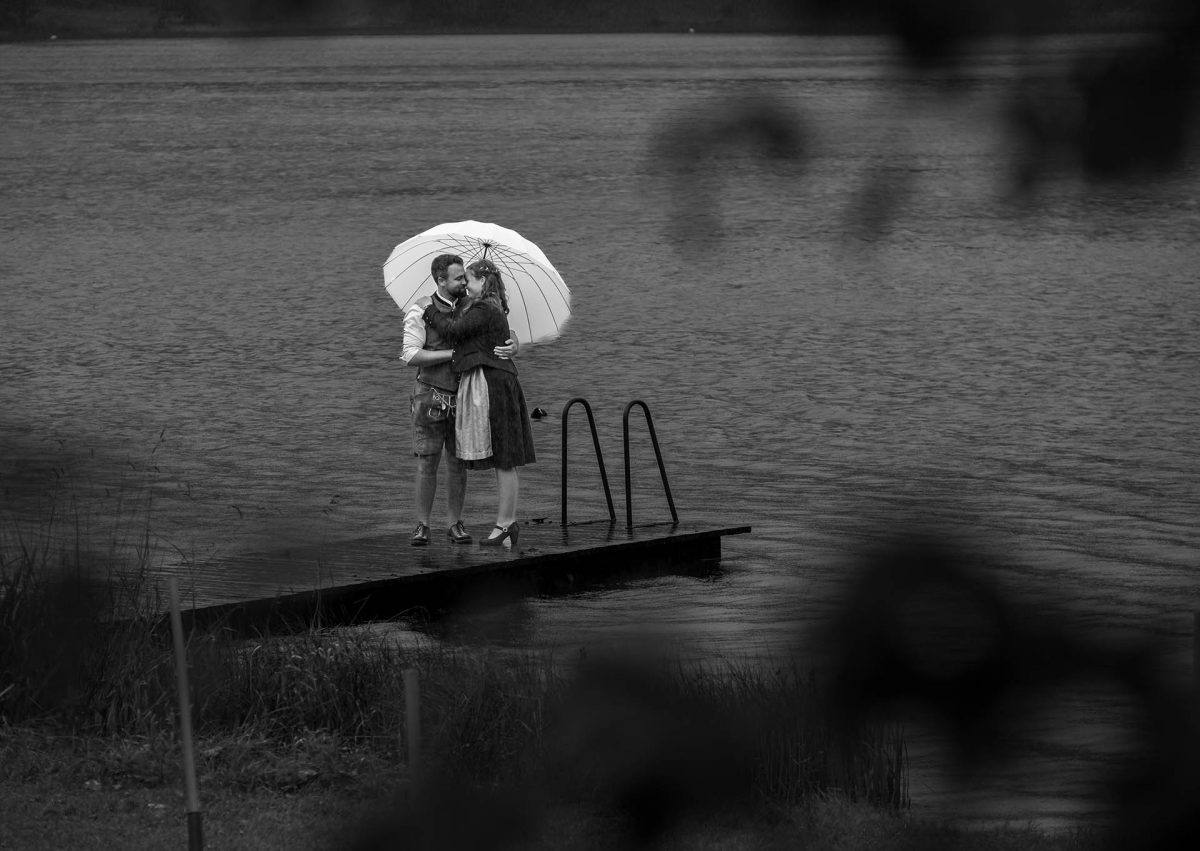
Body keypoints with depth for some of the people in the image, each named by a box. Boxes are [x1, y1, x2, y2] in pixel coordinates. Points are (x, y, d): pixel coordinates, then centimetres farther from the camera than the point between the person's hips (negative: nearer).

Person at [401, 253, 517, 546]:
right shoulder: (420, 310, -8)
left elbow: (508, 336, 2)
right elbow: (411, 355, -15)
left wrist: (512, 347, -24)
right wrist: (454, 354, -19)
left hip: (463, 398, 3)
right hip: (431, 398, -3)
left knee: (458, 463, 5)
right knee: (427, 463, -2)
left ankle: (454, 523, 14)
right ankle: (422, 525, 5)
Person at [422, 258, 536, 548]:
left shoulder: (484, 311, -14)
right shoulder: (491, 309, 18)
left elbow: (452, 330, -16)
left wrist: (430, 313, -1)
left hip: (491, 386, -11)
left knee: (503, 460, -7)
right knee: (503, 461, 11)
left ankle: (504, 524, -5)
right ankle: (509, 523, 15)